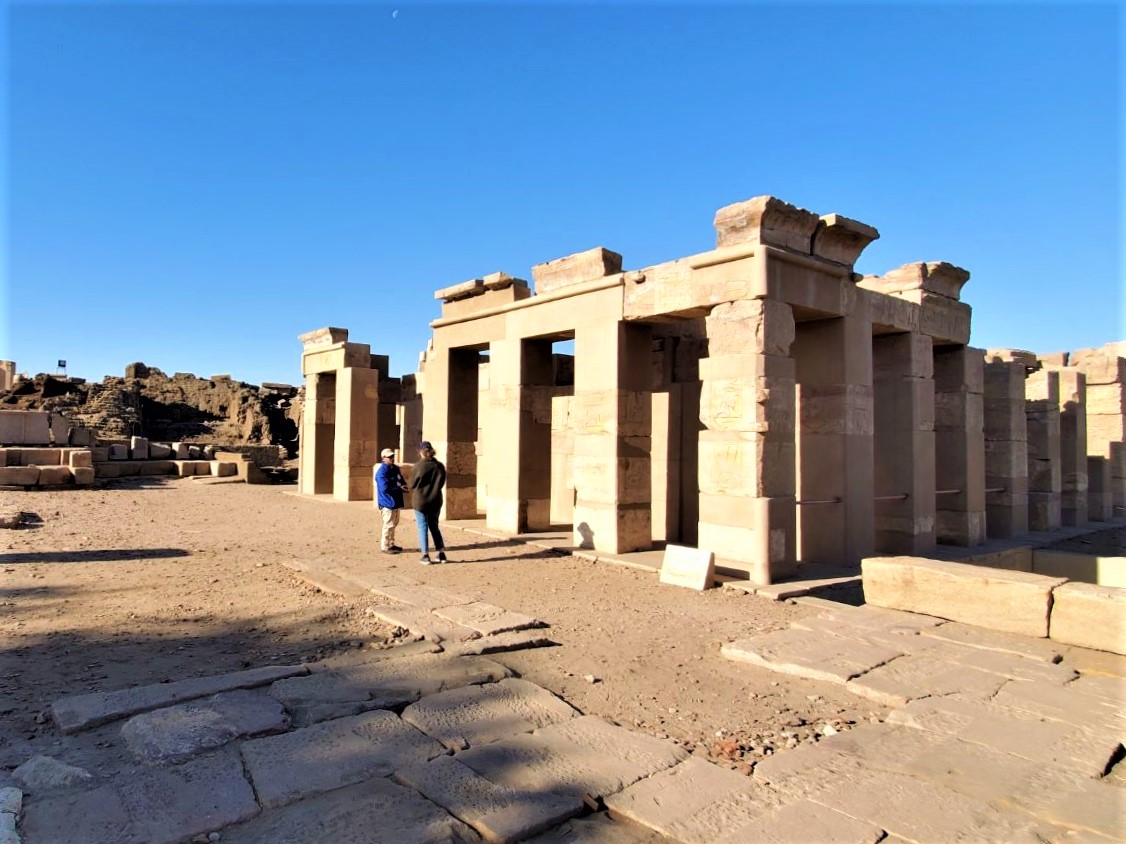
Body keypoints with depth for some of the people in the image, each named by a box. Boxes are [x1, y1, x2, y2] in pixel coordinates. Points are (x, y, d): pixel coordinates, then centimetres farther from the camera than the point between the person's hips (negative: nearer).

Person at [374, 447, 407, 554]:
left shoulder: (395, 469, 10)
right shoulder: (382, 471, -16)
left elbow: (401, 480, 17)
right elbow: (385, 488, -23)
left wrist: (403, 486, -7)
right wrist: (400, 489, -19)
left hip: (396, 501, 9)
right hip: (387, 502, -9)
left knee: (394, 523, 17)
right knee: (388, 524, -4)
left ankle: (391, 544, 29)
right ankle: (385, 546, 6)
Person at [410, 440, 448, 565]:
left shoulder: (418, 466, -14)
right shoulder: (439, 466, -4)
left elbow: (412, 485, -5)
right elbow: (441, 483, 5)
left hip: (420, 501, -4)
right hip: (435, 501, 4)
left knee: (422, 527, 6)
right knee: (434, 526, 16)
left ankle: (426, 555, 7)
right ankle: (442, 554, 14)